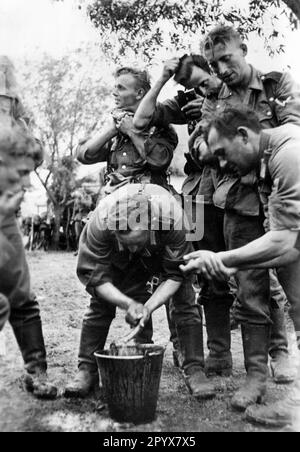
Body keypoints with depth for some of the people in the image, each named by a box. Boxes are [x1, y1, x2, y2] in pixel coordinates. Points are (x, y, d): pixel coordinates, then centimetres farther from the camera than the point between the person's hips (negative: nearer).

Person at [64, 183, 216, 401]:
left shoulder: (172, 218, -41)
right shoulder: (100, 223, -40)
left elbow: (175, 274, -27)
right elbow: (95, 277, -28)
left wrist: (149, 306, -38)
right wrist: (128, 303, -40)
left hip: (166, 253, 0)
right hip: (119, 260, 1)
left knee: (185, 301, -15)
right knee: (100, 303, -9)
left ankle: (194, 369, -4)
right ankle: (87, 370, 5)